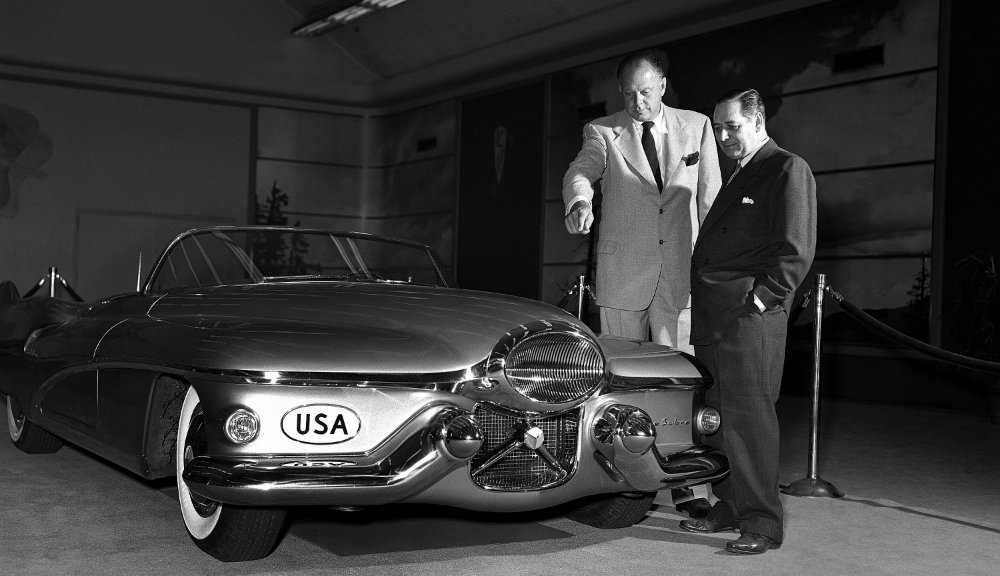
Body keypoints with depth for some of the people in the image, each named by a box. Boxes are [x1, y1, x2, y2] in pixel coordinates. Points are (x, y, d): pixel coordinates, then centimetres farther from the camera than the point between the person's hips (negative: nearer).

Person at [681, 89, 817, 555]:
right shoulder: (735, 177, 24)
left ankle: (763, 522, 0)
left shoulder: (788, 170, -3)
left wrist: (760, 298, -15)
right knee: (718, 416, 12)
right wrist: (703, 302, 15)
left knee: (748, 416, -8)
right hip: (712, 318, 9)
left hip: (751, 318, -9)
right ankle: (729, 507, 22)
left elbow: (797, 251, -11)